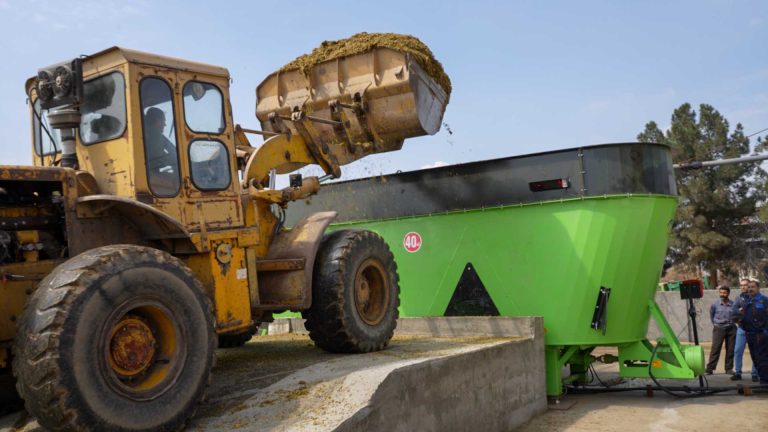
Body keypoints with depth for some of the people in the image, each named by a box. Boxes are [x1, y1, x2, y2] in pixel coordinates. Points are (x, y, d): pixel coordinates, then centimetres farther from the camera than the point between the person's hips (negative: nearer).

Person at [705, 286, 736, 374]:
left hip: (731, 329, 1)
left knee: (730, 349, 5)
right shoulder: (715, 305, -2)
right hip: (719, 329, -1)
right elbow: (711, 315, 13)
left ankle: (729, 368, 16)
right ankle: (710, 368, -6)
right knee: (715, 349, -6)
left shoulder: (733, 305, -3)